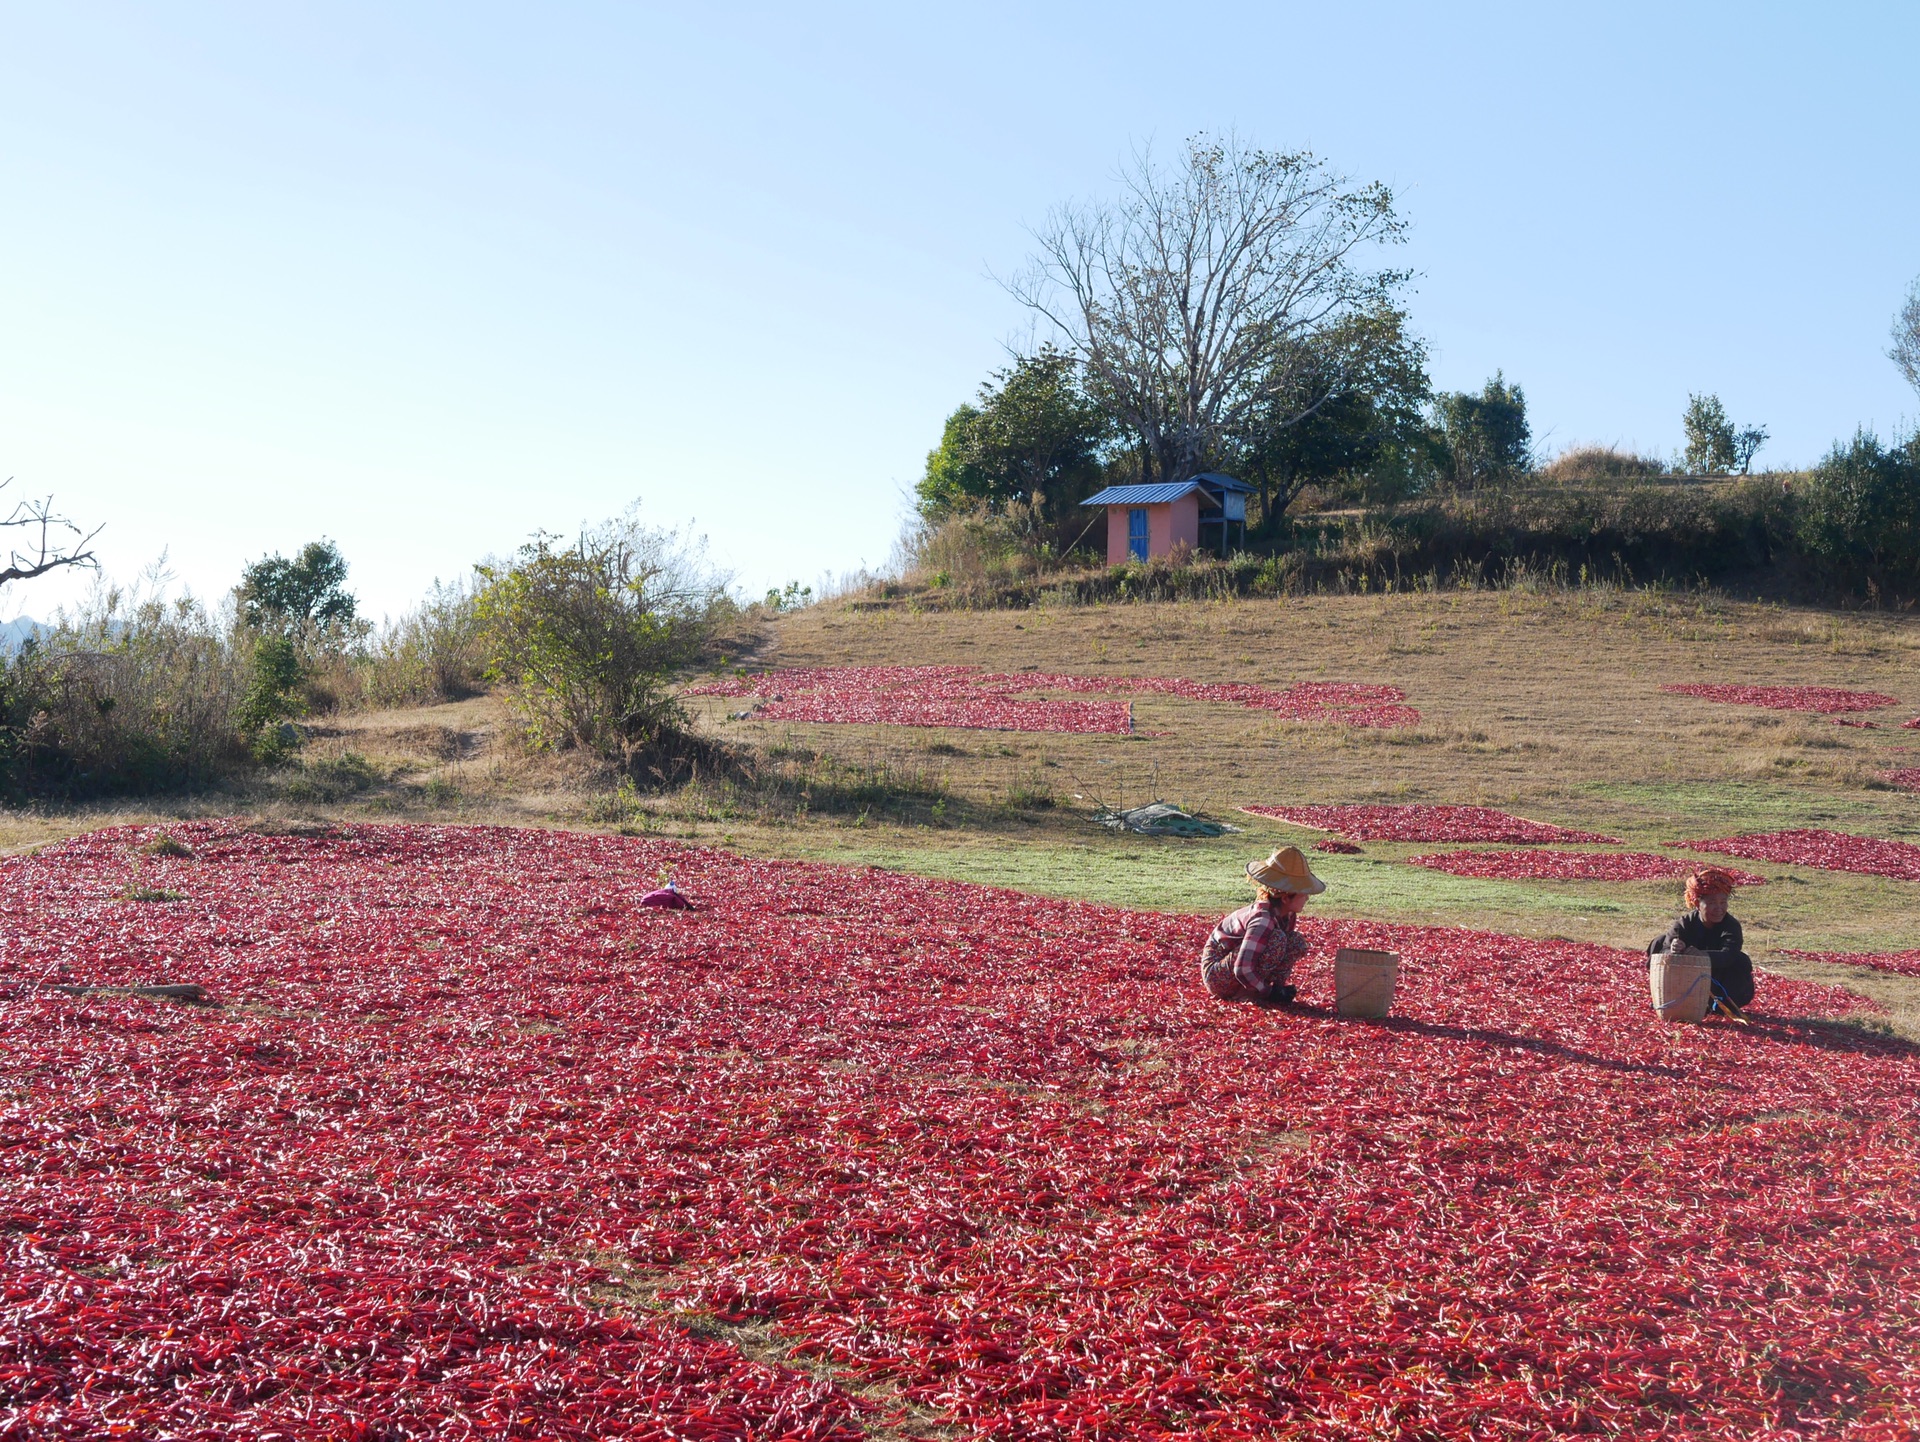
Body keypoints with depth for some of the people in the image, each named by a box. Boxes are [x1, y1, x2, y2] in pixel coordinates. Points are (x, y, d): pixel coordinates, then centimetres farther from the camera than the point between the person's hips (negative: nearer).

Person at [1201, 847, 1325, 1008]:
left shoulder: (1288, 915, -4)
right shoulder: (1262, 920, -31)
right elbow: (1242, 970, -35)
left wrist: (1278, 985, -2)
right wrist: (1268, 993, -21)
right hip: (1216, 976, -9)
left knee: (1297, 943, -3)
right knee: (1276, 939, -29)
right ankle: (1250, 994, -16)